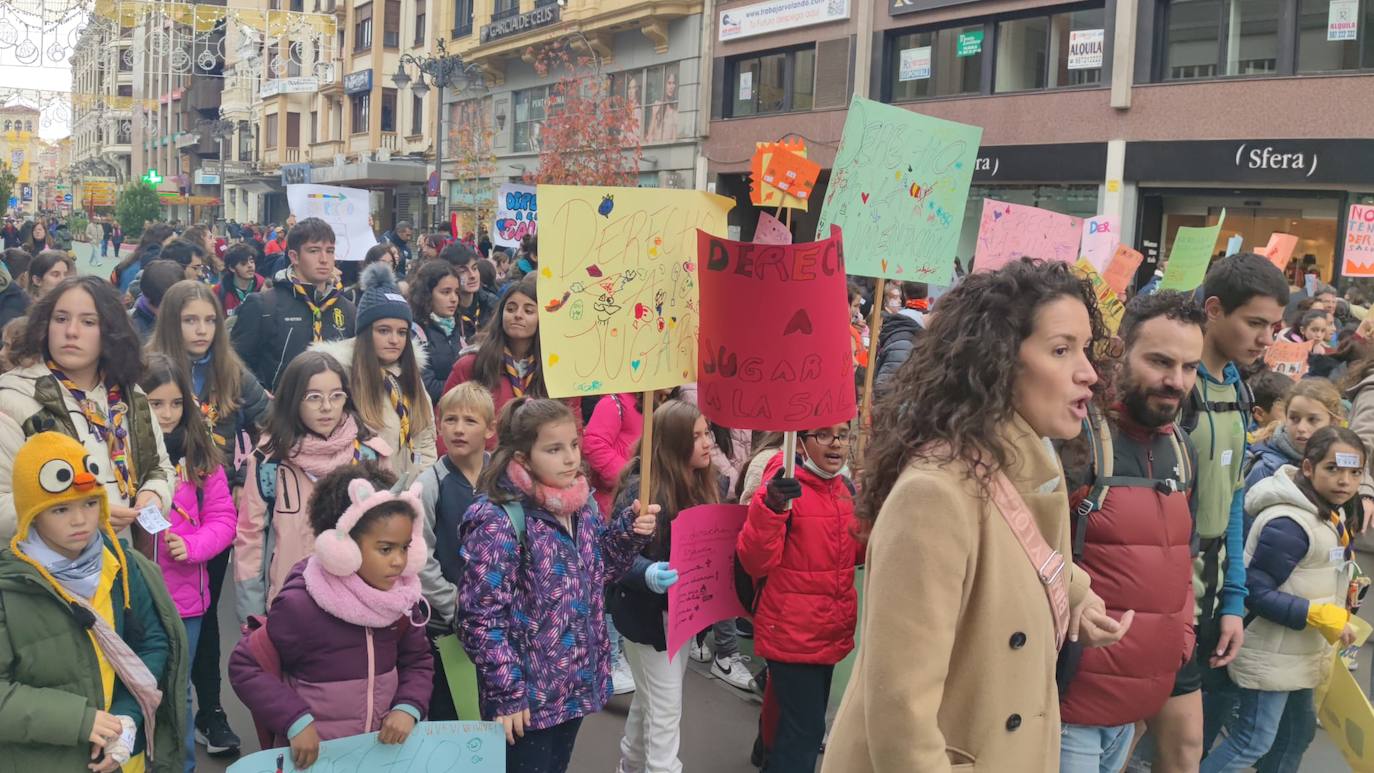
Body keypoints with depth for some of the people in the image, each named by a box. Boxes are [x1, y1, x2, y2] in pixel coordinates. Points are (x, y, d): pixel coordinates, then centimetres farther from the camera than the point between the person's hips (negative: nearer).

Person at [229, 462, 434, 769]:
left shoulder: (401, 595, -6)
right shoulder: (302, 605, -21)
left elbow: (418, 660, 6)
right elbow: (244, 666, -14)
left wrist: (408, 708, -11)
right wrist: (295, 720, -21)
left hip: (383, 745, 5)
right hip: (316, 753, -5)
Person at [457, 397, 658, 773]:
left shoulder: (582, 505, 1)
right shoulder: (497, 522, -21)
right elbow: (480, 617, -20)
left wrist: (630, 530, -2)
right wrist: (505, 692, -20)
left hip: (576, 682, 7)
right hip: (527, 693, -7)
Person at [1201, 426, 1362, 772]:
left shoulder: (1331, 517, 7)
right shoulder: (1288, 524, -25)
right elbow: (1256, 593, -25)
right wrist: (1320, 616, -25)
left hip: (1301, 654, 10)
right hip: (1271, 657, -10)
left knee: (1300, 731, 19)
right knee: (1253, 743, -5)